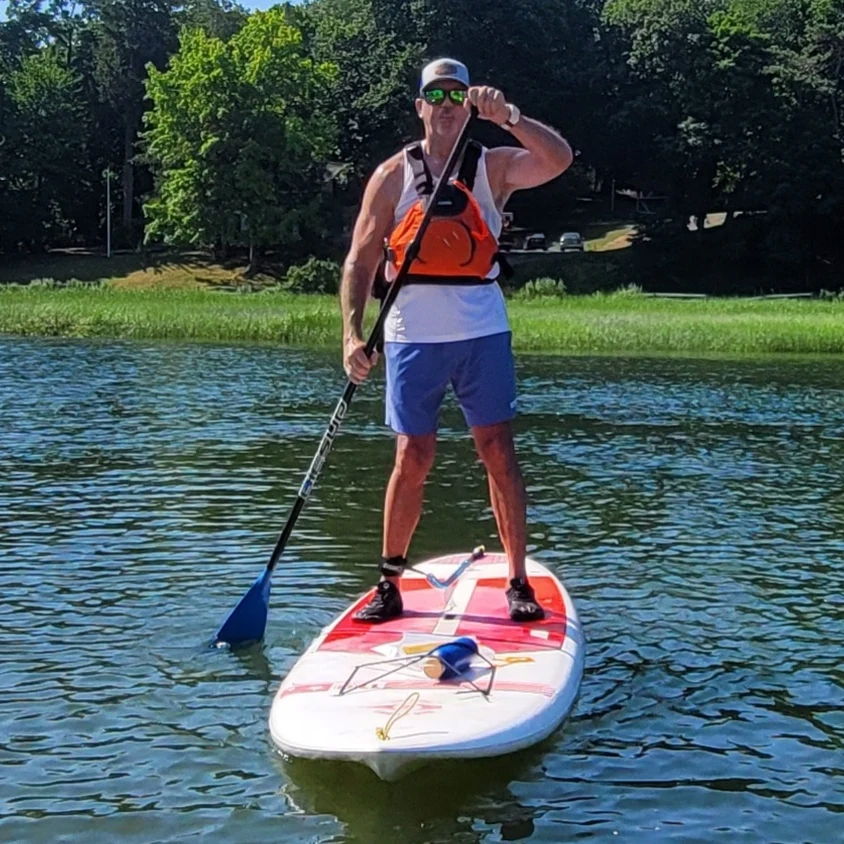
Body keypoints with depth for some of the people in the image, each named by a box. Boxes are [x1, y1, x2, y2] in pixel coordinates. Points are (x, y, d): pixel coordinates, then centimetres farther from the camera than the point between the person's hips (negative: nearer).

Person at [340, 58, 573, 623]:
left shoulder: (494, 166, 7)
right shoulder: (393, 176, 5)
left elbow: (559, 159, -12)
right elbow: (360, 261, 2)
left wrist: (507, 117, -25)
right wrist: (353, 334, -11)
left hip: (483, 330, 1)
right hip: (413, 333, 0)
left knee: (499, 452, 1)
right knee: (413, 459, 2)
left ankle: (518, 581, 8)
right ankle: (390, 581, 15)